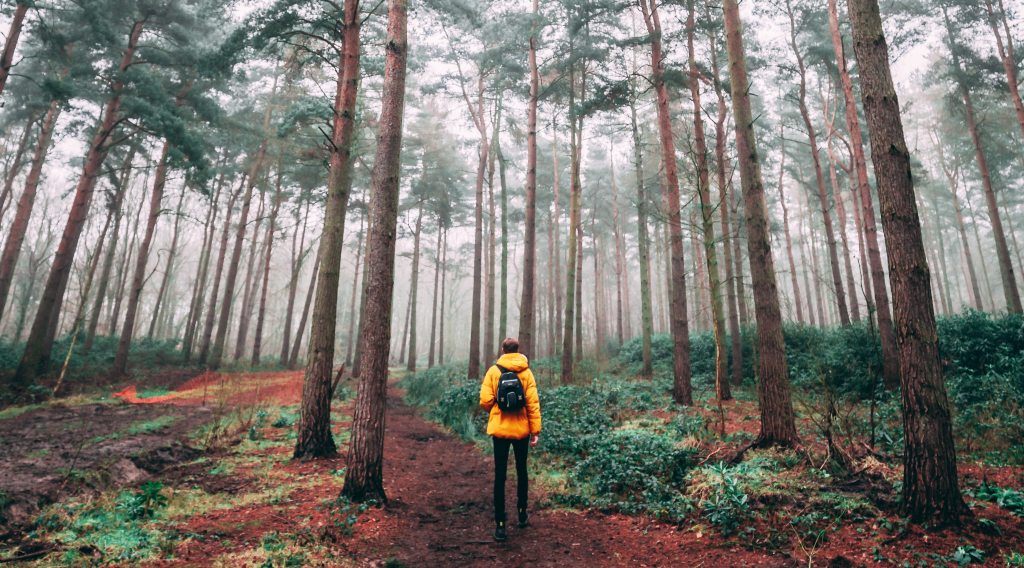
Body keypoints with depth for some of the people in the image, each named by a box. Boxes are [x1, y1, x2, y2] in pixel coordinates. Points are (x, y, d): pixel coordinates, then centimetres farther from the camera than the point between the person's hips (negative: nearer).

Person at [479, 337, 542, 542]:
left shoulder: (493, 371, -5)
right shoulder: (526, 372, -3)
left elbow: (485, 400, -10)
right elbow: (533, 403, -7)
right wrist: (536, 430, -2)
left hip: (499, 429, -1)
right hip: (521, 429, 1)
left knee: (500, 475, 6)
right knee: (521, 471, 20)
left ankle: (500, 524, 6)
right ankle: (522, 514, 31)